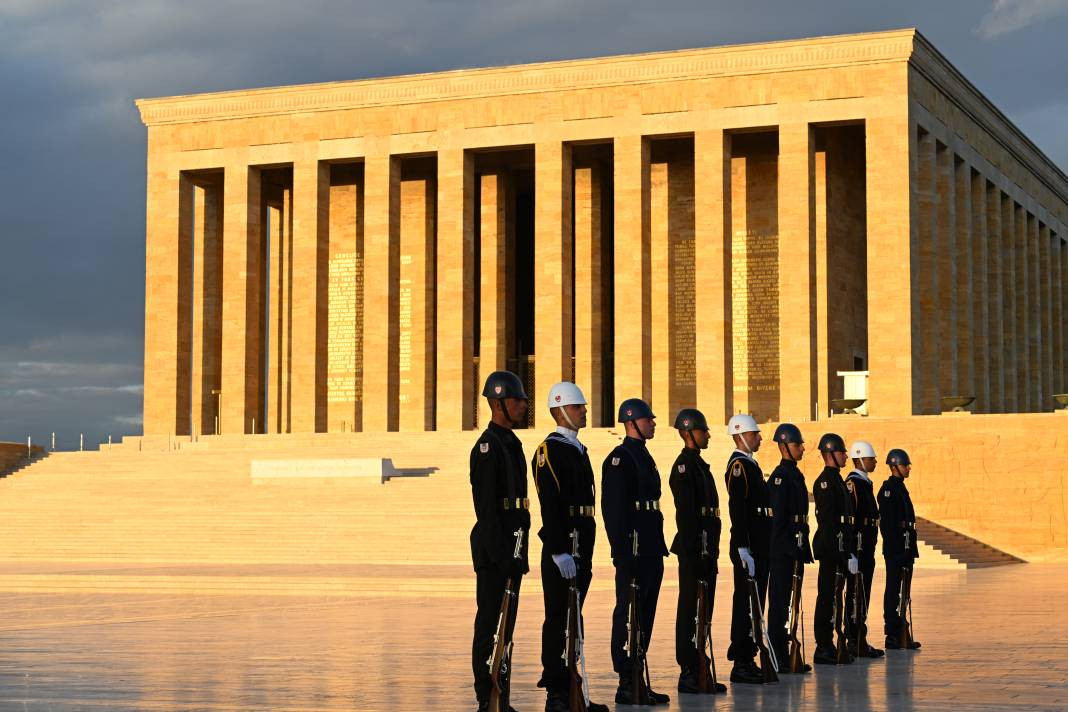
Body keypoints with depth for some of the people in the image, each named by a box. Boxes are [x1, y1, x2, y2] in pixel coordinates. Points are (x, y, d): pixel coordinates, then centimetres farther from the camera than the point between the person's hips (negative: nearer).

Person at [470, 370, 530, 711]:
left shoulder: (512, 443, 17)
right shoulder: (488, 446, -13)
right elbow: (486, 505, -18)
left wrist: (518, 550, 17)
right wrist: (499, 551, -21)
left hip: (512, 546, 10)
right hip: (495, 546, -10)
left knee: (506, 622, 12)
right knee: (490, 622, -4)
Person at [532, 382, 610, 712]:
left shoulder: (578, 449, 19)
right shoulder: (550, 449, -10)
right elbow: (550, 505, -17)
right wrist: (559, 552, -23)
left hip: (581, 547, 9)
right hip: (562, 549, -9)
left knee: (572, 619, 12)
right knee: (559, 619, -5)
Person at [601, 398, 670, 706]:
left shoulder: (644, 456, 19)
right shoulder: (620, 458, -10)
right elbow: (614, 508, -17)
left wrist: (658, 548, 19)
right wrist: (621, 552, -22)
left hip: (651, 551, 10)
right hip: (633, 551, -10)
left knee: (645, 616, 11)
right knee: (628, 614, -5)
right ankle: (627, 686, -3)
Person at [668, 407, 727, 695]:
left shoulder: (699, 464, 19)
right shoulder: (684, 465, -11)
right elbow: (685, 512, -18)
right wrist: (693, 550, -22)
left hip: (706, 550, 10)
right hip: (694, 550, -10)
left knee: (702, 610, 11)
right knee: (691, 609, -6)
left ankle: (698, 671, 16)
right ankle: (688, 674, -3)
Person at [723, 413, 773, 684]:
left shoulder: (750, 464, 19)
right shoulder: (739, 465, -13)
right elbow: (737, 509, -20)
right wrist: (744, 550, -25)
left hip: (759, 547, 10)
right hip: (748, 547, -10)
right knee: (745, 603, -7)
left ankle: (747, 659, 17)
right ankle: (741, 665, -5)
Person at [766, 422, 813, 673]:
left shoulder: (796, 475, 17)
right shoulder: (780, 476, -12)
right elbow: (778, 516, -18)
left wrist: (804, 549, 18)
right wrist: (789, 547, -21)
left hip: (795, 550, 10)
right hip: (783, 550, -10)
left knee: (789, 602, 11)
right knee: (780, 601, -5)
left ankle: (784, 655, 16)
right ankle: (778, 659, -3)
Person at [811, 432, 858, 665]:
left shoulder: (836, 479, 19)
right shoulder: (825, 481, -12)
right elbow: (827, 519, -19)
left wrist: (849, 550, 20)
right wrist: (841, 550, -22)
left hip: (840, 549, 10)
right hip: (831, 548, -10)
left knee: (833, 597, 11)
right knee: (827, 596, -7)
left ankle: (828, 646, 15)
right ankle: (823, 648, -4)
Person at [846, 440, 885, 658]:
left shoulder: (865, 482, 19)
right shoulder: (853, 482, -13)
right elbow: (851, 516, -20)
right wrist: (856, 547, -23)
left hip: (866, 548, 10)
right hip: (858, 547, -10)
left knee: (863, 594, 12)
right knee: (856, 593, -7)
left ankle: (859, 641, 16)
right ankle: (854, 642, -5)